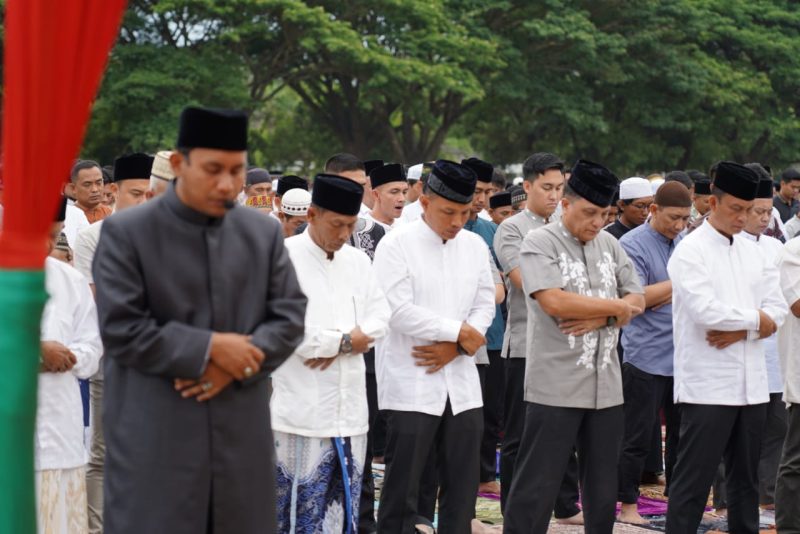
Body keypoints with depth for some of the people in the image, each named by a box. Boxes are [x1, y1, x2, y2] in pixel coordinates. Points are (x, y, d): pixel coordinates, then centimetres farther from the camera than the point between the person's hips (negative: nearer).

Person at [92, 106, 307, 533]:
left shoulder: (265, 233, 9)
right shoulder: (125, 233, -4)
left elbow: (289, 317, 6)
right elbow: (120, 329, -10)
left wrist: (238, 362, -11)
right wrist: (210, 347, -14)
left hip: (242, 435, 4)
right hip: (153, 438, -4)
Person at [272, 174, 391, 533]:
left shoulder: (358, 261, 13)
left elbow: (380, 316, 8)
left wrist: (339, 344, -10)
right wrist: (346, 341, -9)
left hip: (349, 407, 6)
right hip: (302, 406, -6)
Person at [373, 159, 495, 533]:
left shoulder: (475, 246, 10)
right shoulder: (397, 244, -7)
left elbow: (485, 306, 8)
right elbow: (398, 310, -16)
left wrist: (454, 347, -9)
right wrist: (459, 331, -10)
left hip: (461, 384, 5)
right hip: (411, 386, -5)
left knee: (462, 488, 8)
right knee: (402, 488, 0)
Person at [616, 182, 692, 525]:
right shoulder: (632, 245, -8)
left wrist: (666, 294, -9)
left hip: (684, 354, 6)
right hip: (646, 357, -6)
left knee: (682, 432, 12)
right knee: (638, 436, 1)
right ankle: (628, 503, 10)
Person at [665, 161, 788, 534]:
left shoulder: (752, 252, 13)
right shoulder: (690, 251, -6)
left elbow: (777, 312, 7)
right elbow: (705, 311, -19)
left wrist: (740, 331, -11)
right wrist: (755, 319, -7)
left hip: (751, 384, 7)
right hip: (707, 386, -6)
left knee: (745, 478, 13)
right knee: (693, 479, -4)